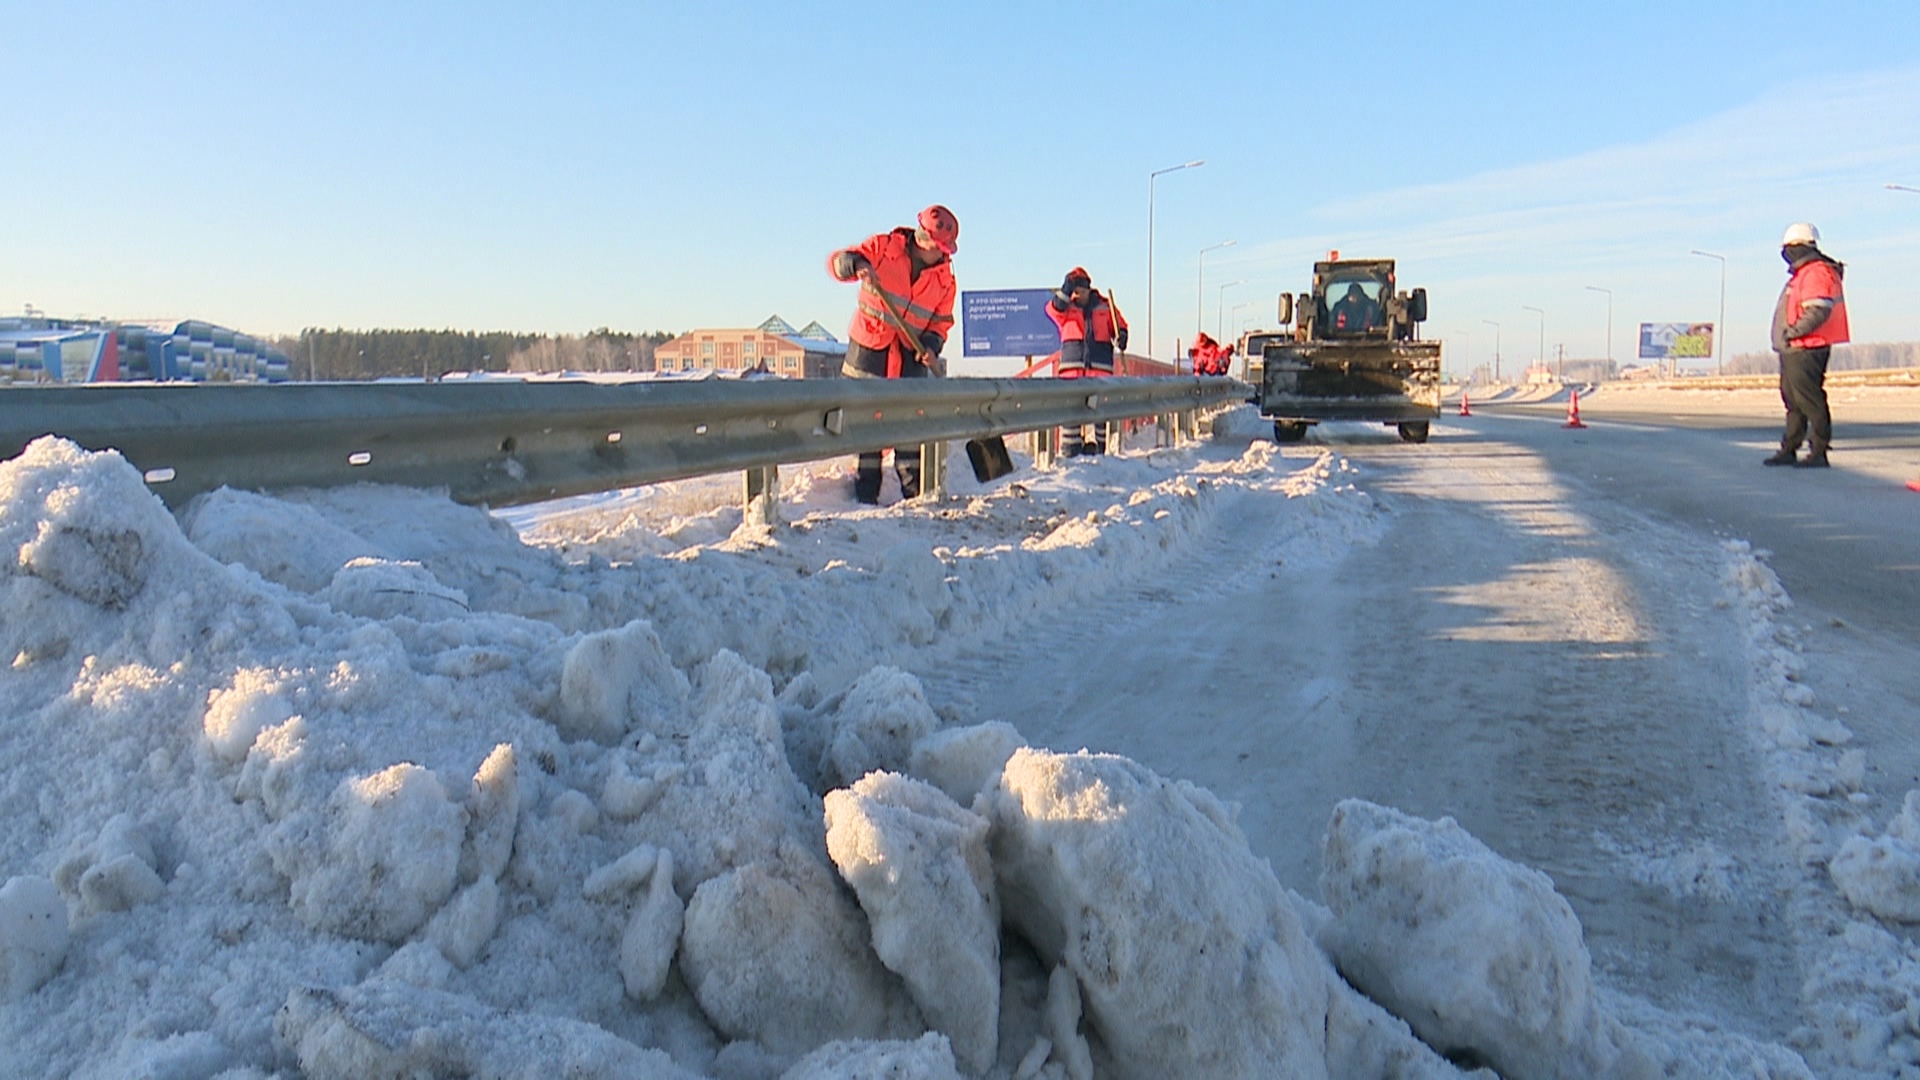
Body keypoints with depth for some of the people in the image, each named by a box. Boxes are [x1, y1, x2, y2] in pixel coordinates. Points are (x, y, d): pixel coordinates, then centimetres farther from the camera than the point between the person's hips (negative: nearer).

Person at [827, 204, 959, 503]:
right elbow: (836, 261, -9)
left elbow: (941, 321, 8)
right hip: (868, 348, -2)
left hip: (909, 357, 3)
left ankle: (914, 489, 11)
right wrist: (856, 264, -32)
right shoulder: (883, 247, -7)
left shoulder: (944, 277, 2)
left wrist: (931, 345, -13)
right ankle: (866, 490, 7)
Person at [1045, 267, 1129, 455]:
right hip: (1072, 362, 0)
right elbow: (1054, 309, -6)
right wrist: (1065, 290, -11)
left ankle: (1098, 444, 6)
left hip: (1100, 364, 0)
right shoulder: (1066, 307, 13)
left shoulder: (1105, 306, 13)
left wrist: (1121, 337, -5)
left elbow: (1119, 326, 16)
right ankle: (1070, 446, -3)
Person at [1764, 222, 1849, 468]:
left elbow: (1819, 311, -24)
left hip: (1805, 349, -11)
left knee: (1810, 401, -9)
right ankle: (1789, 450, 22)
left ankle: (1818, 453, -6)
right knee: (1793, 401, 15)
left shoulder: (1816, 273, -13)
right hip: (1793, 350, 11)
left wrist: (1793, 332, -20)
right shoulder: (1801, 273, 20)